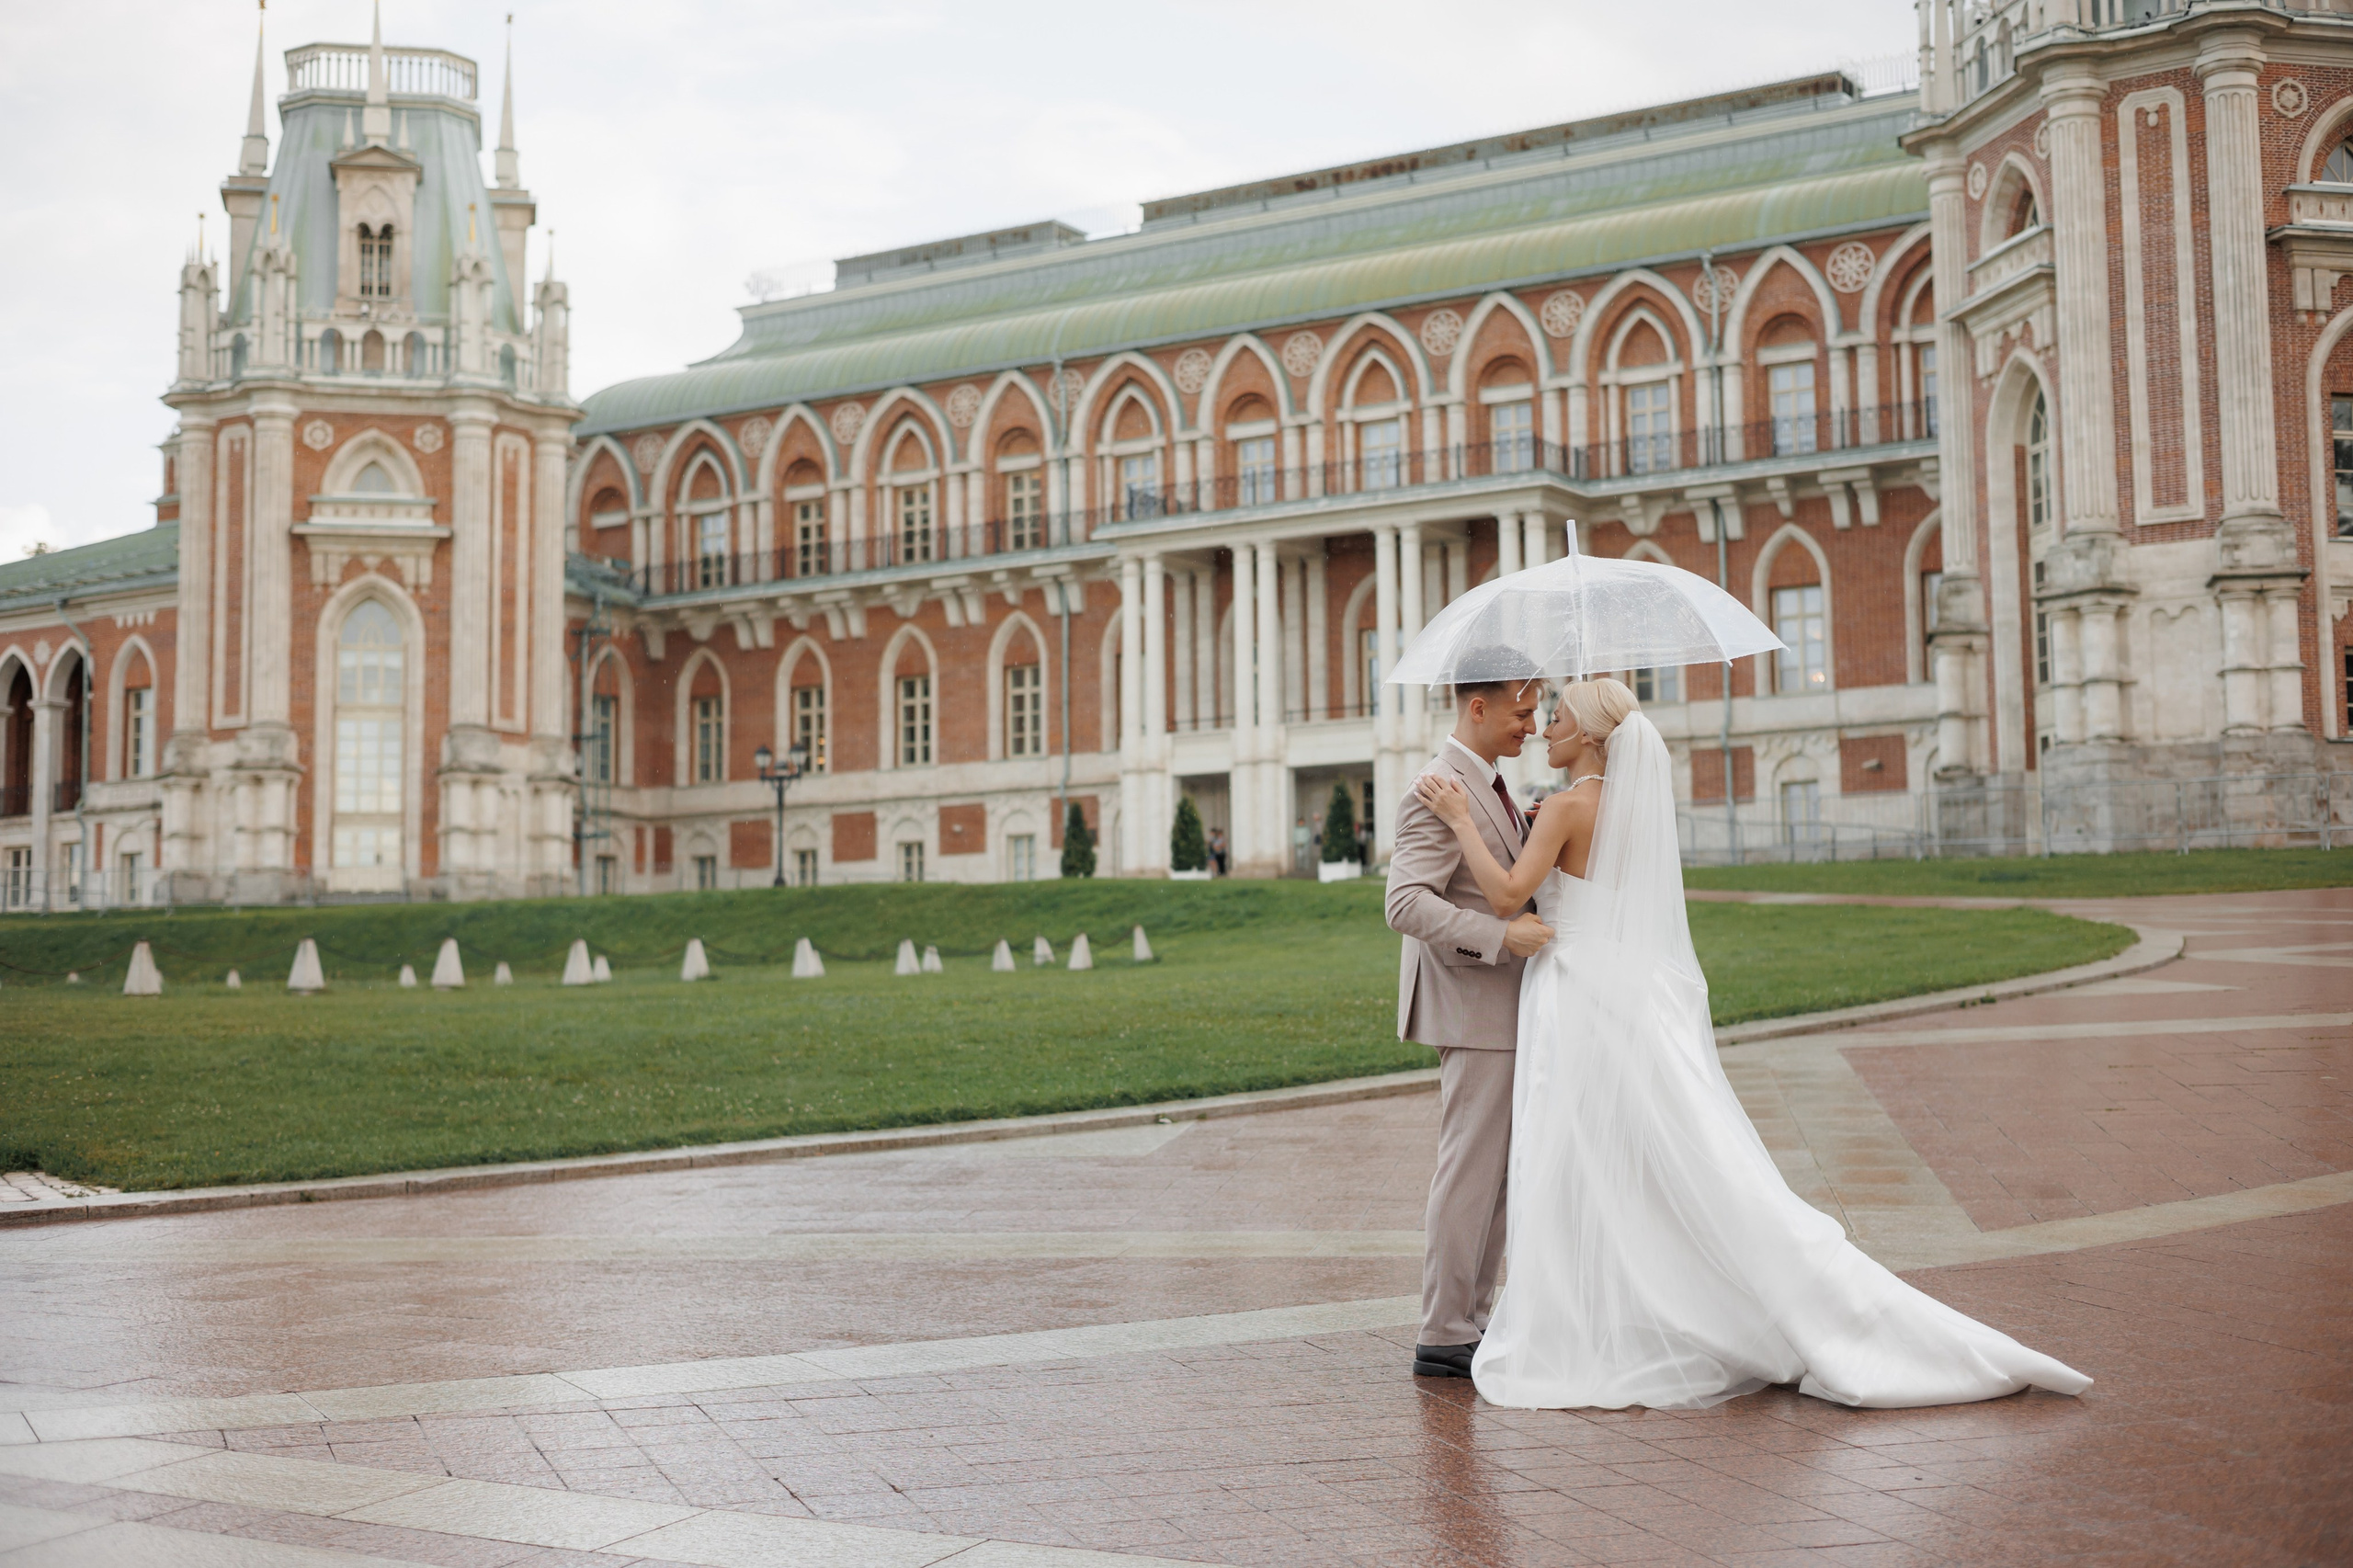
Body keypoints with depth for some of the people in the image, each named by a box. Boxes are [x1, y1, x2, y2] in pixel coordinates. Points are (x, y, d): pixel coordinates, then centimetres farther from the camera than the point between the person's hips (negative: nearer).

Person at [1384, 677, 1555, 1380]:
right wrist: (1502, 935, -30)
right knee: (1471, 1165, -6)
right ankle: (1444, 1335, 1)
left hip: (1501, 1005, 10)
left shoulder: (1481, 784, 15)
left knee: (1493, 1166, 13)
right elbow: (1407, 905, -25)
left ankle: (1469, 1317, 20)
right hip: (1475, 1005, -10)